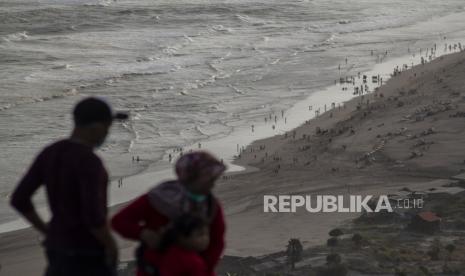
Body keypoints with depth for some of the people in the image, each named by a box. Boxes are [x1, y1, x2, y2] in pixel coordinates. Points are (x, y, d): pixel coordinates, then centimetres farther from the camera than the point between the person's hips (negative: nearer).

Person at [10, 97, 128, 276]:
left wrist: (46, 232, 14)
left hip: (60, 245, 8)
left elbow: (19, 199, 2)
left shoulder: (50, 153, 0)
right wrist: (111, 246, -12)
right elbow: (93, 216, -31)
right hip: (89, 254, -8)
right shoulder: (89, 162, -25)